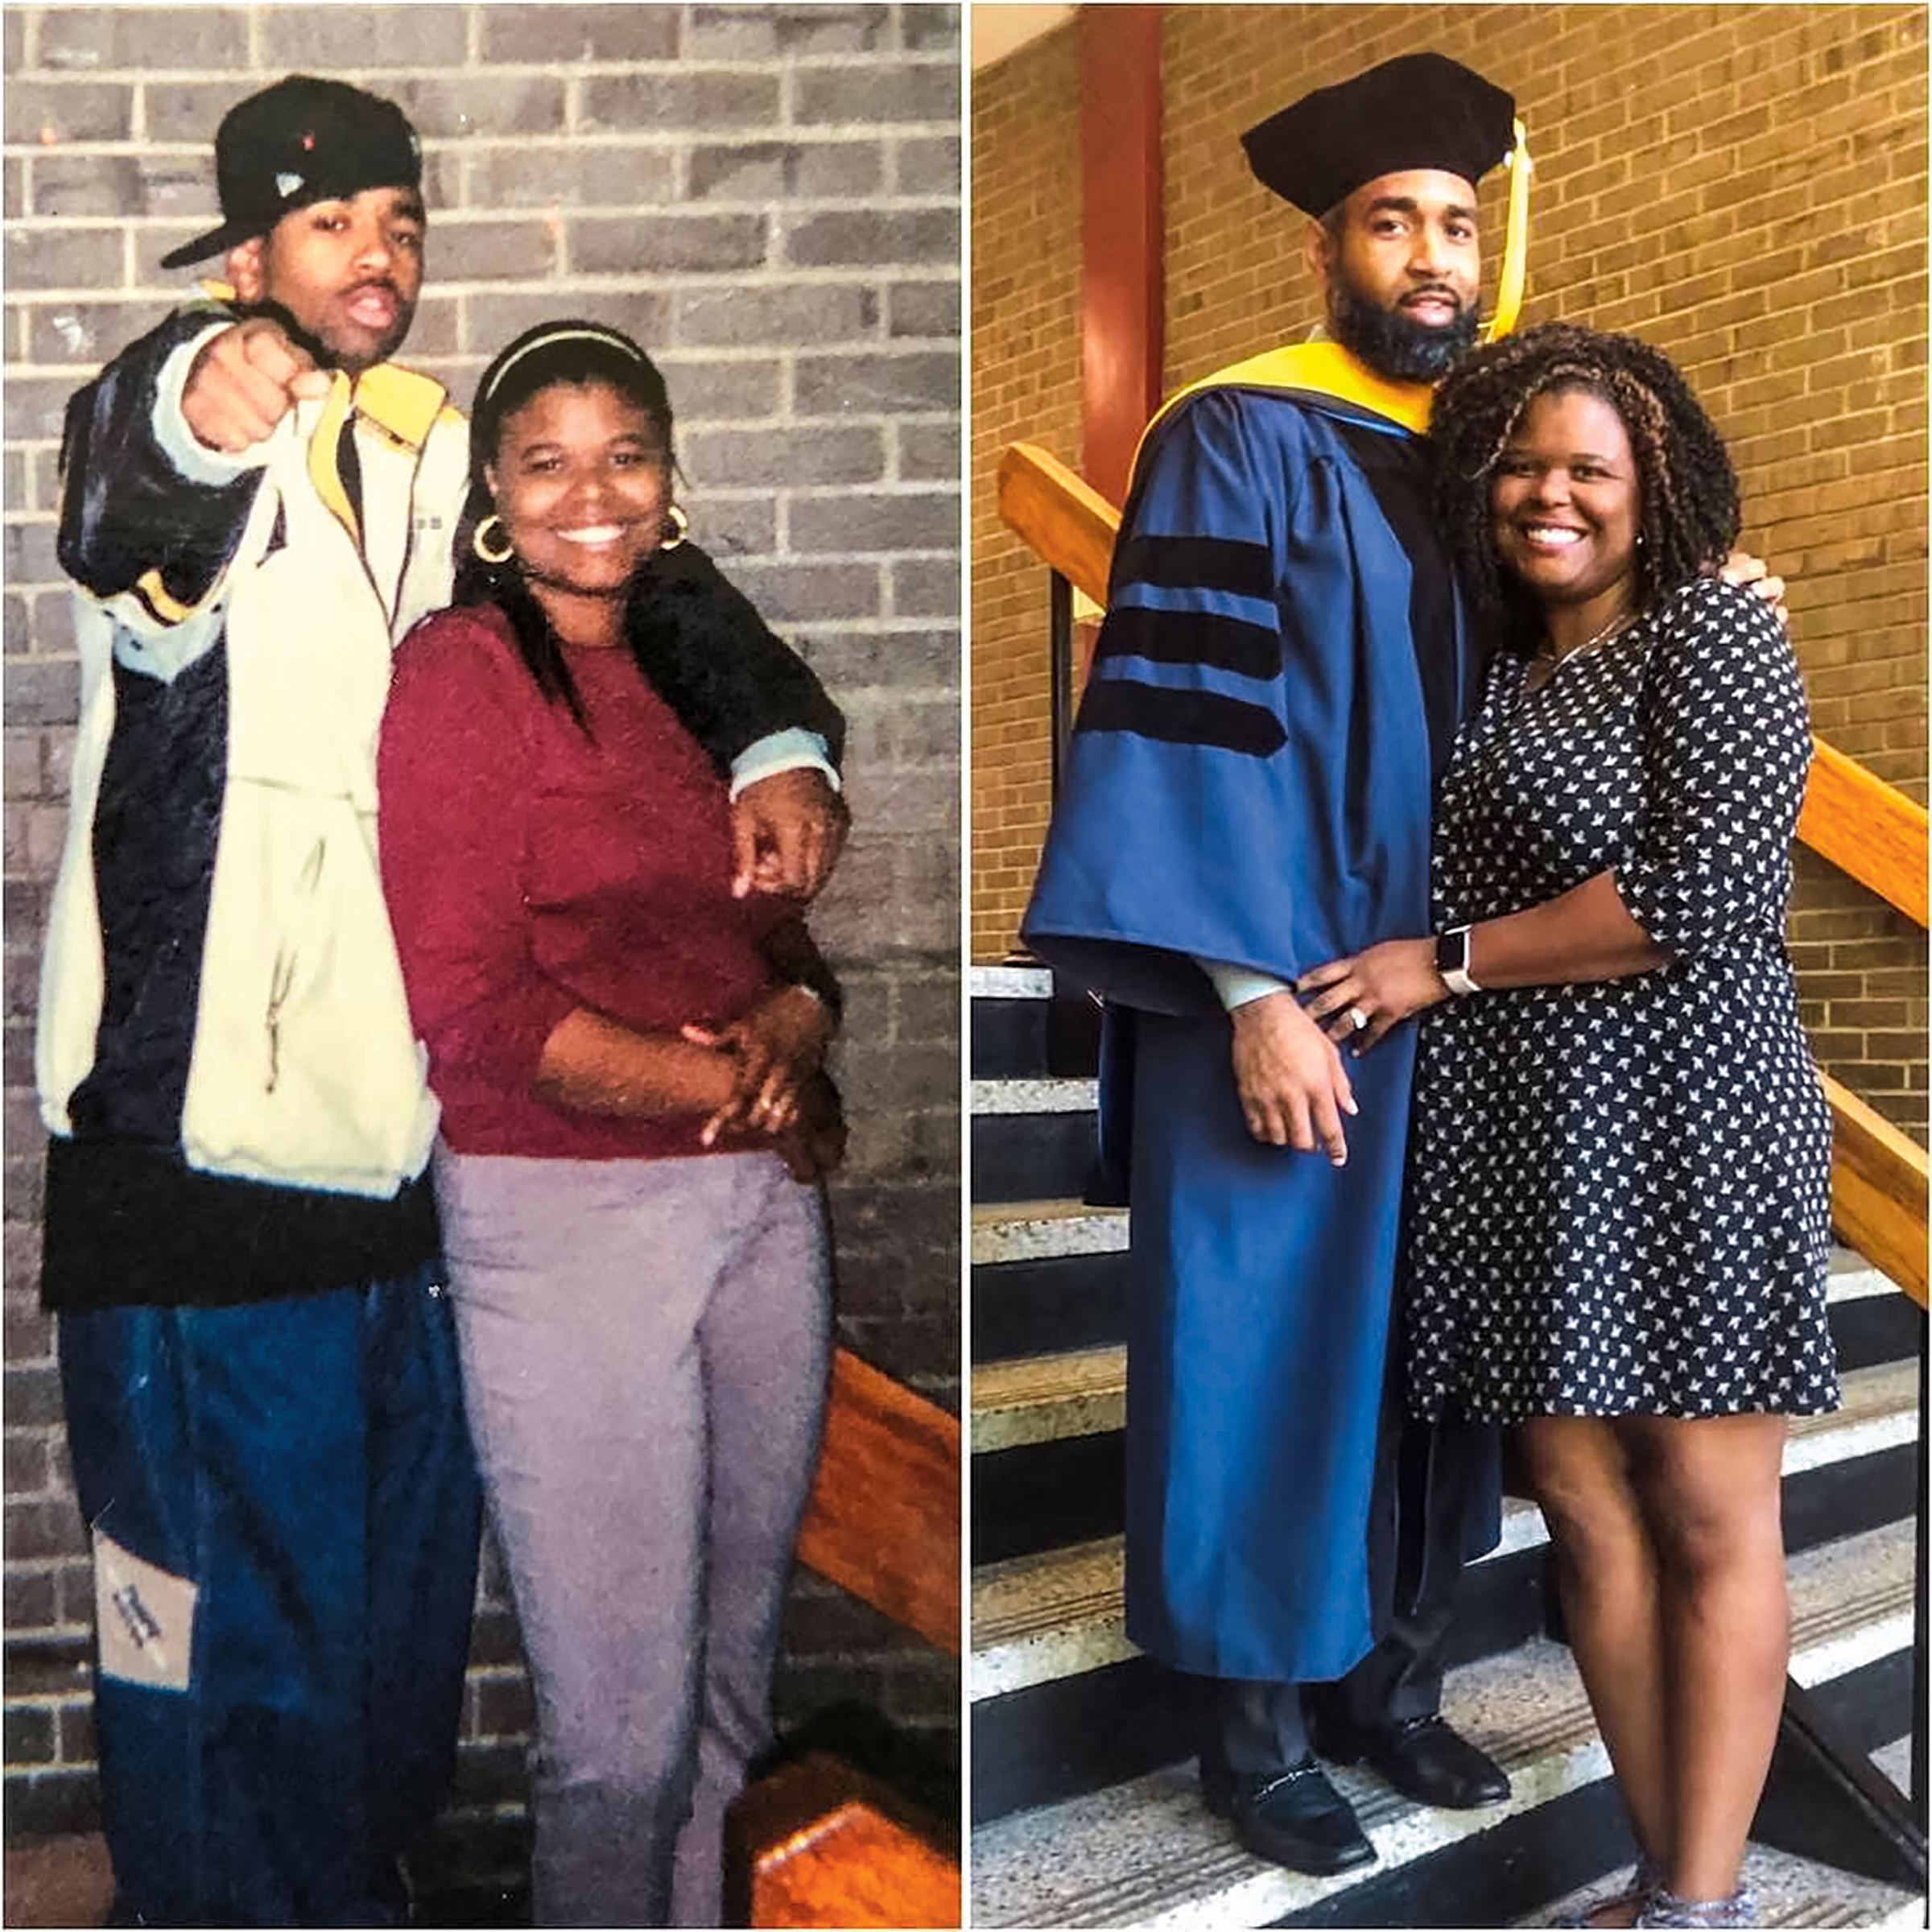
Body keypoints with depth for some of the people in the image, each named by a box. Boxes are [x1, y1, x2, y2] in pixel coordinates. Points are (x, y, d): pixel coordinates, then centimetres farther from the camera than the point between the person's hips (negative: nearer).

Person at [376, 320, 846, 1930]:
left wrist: (792, 1020, -7)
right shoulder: (462, 668, -5)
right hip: (566, 1211, -6)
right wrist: (732, 1085, -11)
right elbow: (472, 1012, -13)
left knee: (734, 1692, 17)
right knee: (621, 1729, 2)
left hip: (763, 1198, 6)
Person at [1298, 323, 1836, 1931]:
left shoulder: (1711, 634, -3)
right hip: (1528, 1142, 6)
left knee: (1709, 1522, 2)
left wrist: (1447, 964, -11)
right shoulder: (1504, 674, 17)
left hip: (1682, 1132, -6)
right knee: (1586, 1514, 6)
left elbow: (1711, 893, -15)